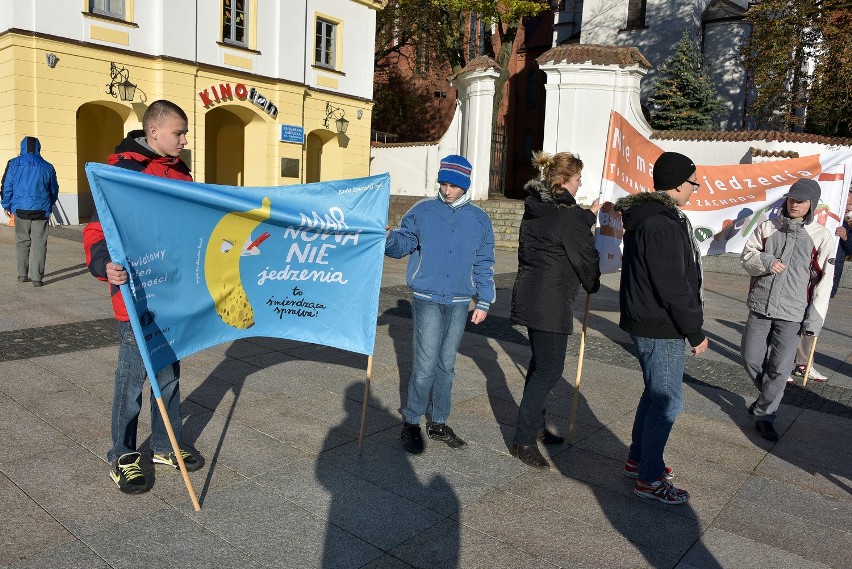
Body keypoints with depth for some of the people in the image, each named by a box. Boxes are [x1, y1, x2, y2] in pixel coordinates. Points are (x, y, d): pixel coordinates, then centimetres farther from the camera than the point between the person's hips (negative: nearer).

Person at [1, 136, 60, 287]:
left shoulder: (14, 164, 1)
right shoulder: (47, 167, 3)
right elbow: (54, 190, 11)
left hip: (20, 209, 1)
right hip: (41, 211, -1)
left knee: (22, 242, 13)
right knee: (39, 244, 0)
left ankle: (22, 275, 17)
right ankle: (37, 278, -3)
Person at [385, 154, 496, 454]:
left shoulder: (480, 219, 7)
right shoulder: (422, 211, 0)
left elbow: (484, 265, 10)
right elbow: (402, 244, -2)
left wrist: (484, 301, 6)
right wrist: (387, 239, -24)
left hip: (459, 303, 3)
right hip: (427, 299, -3)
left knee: (446, 365, 12)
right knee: (425, 365, -7)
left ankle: (438, 423, 26)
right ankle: (411, 423, 9)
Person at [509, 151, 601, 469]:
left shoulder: (535, 208, 10)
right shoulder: (568, 214, -15)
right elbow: (584, 257, -7)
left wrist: (588, 216, 22)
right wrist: (593, 285, 12)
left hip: (530, 295, 10)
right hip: (550, 302, -10)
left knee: (541, 364, 19)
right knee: (549, 370, -3)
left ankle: (535, 427, 32)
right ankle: (523, 441, 2)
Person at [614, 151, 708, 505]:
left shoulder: (648, 216, 13)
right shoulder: (661, 226, -22)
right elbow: (673, 288, -23)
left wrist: (691, 325, 20)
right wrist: (696, 331, -13)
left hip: (648, 322, 11)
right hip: (659, 329, -11)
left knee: (656, 394, 21)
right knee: (668, 401, -1)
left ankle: (637, 459, 35)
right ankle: (649, 479, 11)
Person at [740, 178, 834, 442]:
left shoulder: (821, 236, -2)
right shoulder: (767, 227, 4)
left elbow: (824, 281, -2)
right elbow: (746, 257, 6)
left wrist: (814, 319, -6)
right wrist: (766, 262, -17)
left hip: (792, 314, -2)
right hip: (759, 307, 2)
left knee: (780, 368, 0)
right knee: (751, 358, 7)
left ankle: (764, 414, 17)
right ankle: (768, 395, 35)